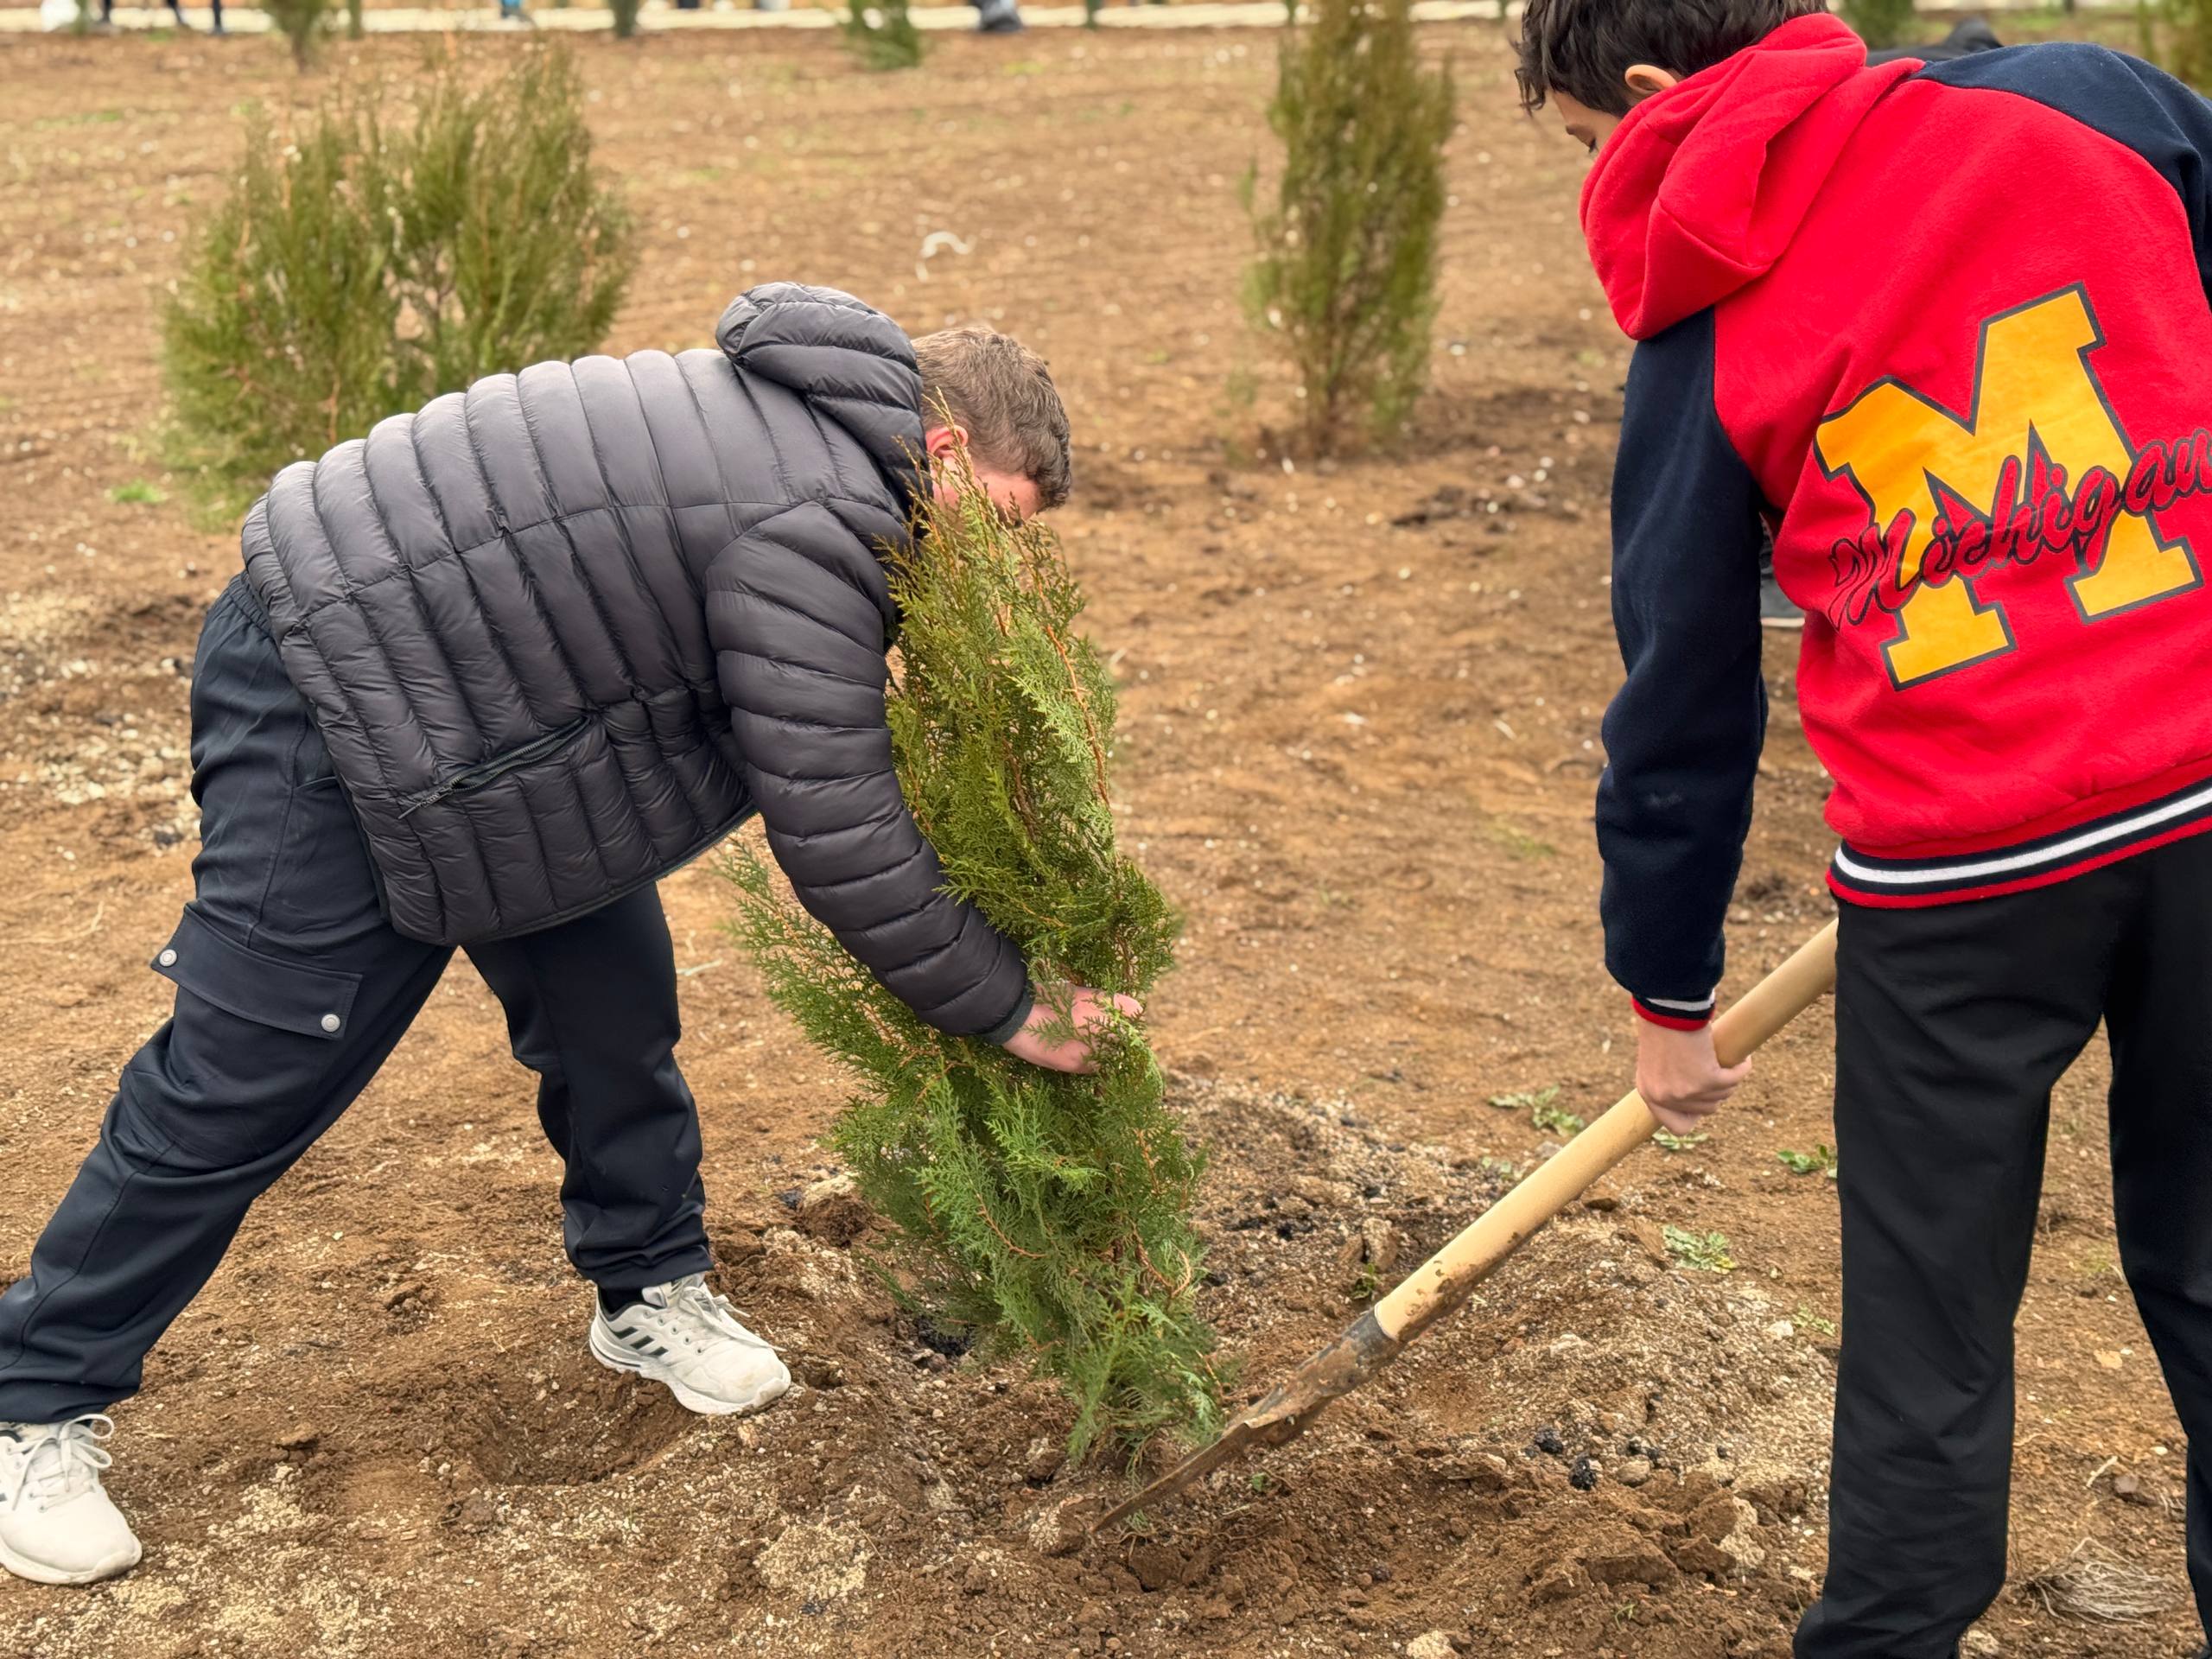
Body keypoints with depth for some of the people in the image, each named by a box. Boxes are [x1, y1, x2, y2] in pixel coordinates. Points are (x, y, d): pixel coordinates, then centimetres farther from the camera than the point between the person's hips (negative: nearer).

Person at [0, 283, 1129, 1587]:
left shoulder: (805, 431, 5)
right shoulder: (812, 526, -27)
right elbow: (837, 839, -24)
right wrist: (1009, 1008, -13)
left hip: (492, 690, 10)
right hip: (330, 710, -10)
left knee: (615, 1016, 13)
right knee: (239, 1086, -3)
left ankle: (653, 1293, 31)